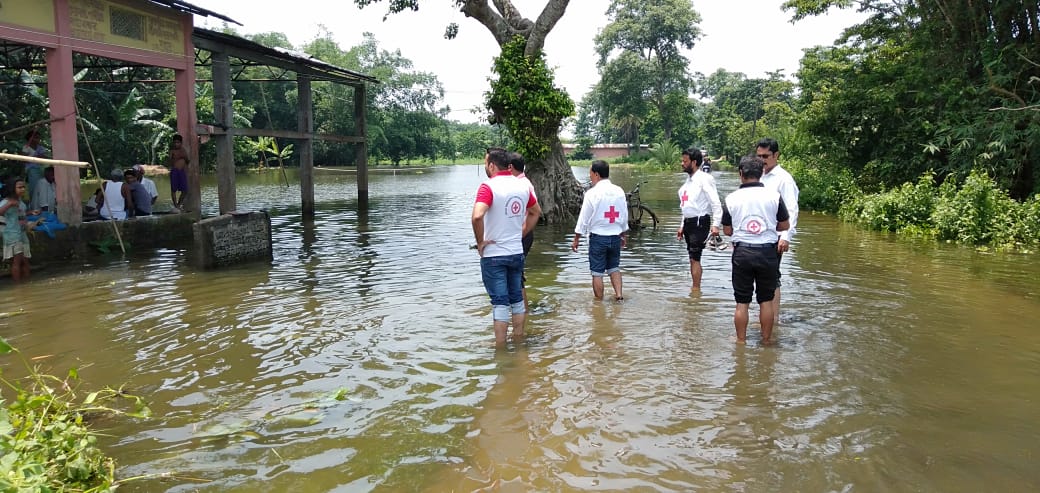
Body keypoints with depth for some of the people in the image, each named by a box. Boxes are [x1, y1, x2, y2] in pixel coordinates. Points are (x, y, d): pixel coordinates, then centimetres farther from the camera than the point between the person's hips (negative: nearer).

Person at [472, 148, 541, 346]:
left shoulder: (489, 187, -16)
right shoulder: (522, 186, 4)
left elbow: (477, 216, -32)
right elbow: (536, 212, 19)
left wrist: (480, 242, -18)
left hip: (493, 254, -5)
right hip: (517, 252, 5)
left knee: (500, 302, 1)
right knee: (516, 298, 17)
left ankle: (500, 348, 8)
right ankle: (518, 340, 27)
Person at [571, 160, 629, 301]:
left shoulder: (592, 193, -14)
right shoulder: (619, 191, 2)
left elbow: (584, 218, -10)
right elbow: (624, 216, 10)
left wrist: (576, 239, -1)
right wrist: (624, 235, 23)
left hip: (598, 237, -5)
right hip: (615, 236, 5)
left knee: (597, 272, 5)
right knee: (614, 267, 21)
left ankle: (599, 301, 11)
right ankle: (618, 294, 13)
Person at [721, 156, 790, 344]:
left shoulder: (731, 198, -4)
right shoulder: (774, 195, -5)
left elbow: (727, 230, 3)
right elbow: (785, 225, 4)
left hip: (742, 252, 0)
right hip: (767, 252, 0)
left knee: (742, 301, 8)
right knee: (766, 300, 12)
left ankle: (741, 340, 16)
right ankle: (766, 339, 21)